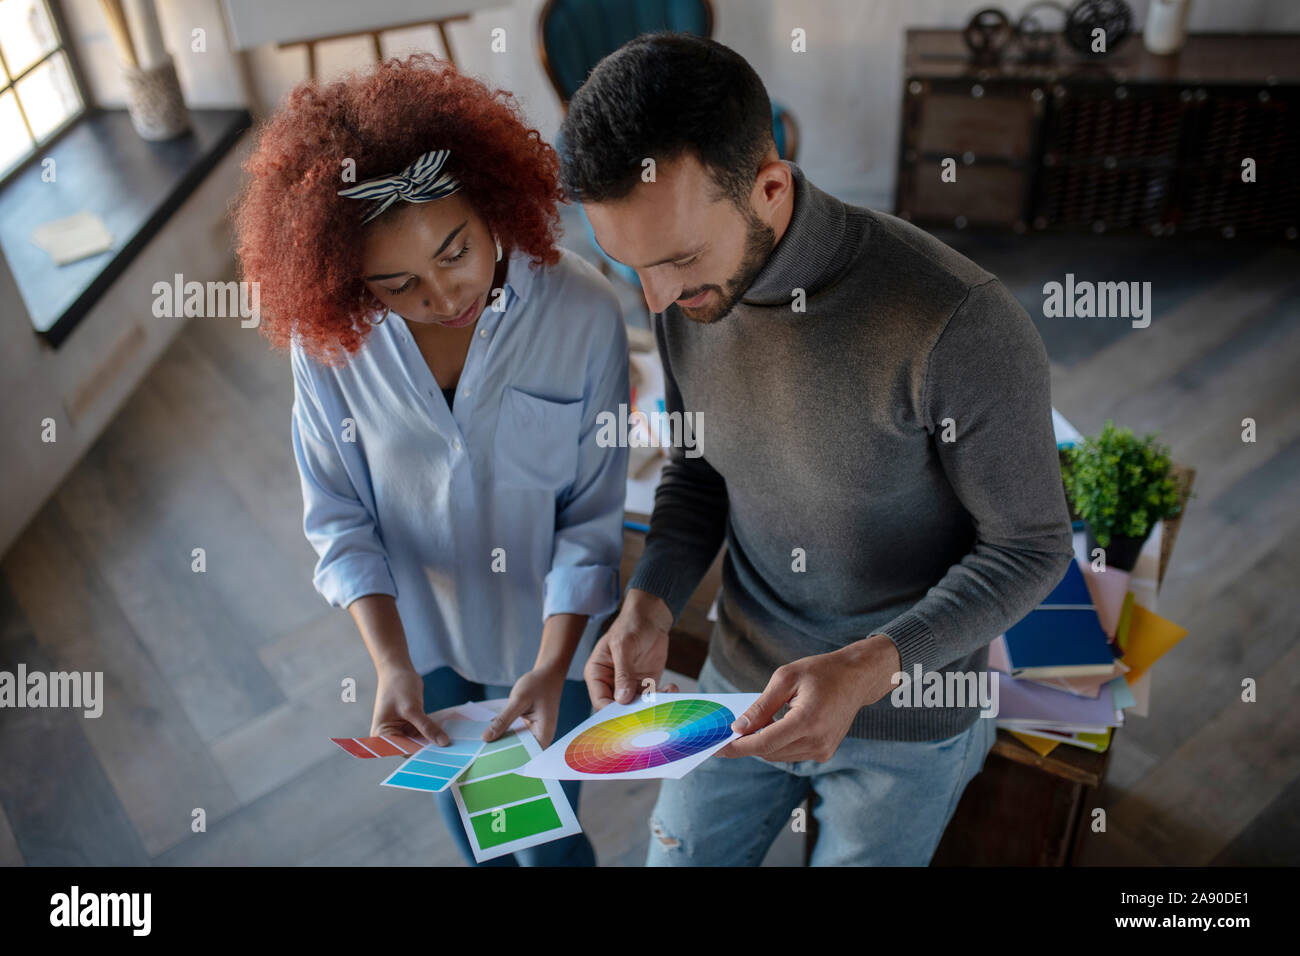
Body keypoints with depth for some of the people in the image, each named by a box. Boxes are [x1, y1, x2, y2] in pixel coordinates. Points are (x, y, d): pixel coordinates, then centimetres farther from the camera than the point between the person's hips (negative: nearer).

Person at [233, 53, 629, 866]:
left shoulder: (584, 314, -25)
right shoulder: (326, 332, -19)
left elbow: (592, 519, -17)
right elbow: (339, 516, -12)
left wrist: (551, 667, -24)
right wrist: (392, 664, -21)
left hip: (545, 635, -2)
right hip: (420, 634, 2)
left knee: (543, 834, 19)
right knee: (470, 825, 28)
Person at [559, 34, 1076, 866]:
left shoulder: (958, 322, -29)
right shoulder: (688, 297, -11)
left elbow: (1031, 548, -18)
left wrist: (866, 669, -30)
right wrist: (650, 605, -13)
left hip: (906, 716, -4)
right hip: (742, 682, 5)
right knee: (679, 854, 21)